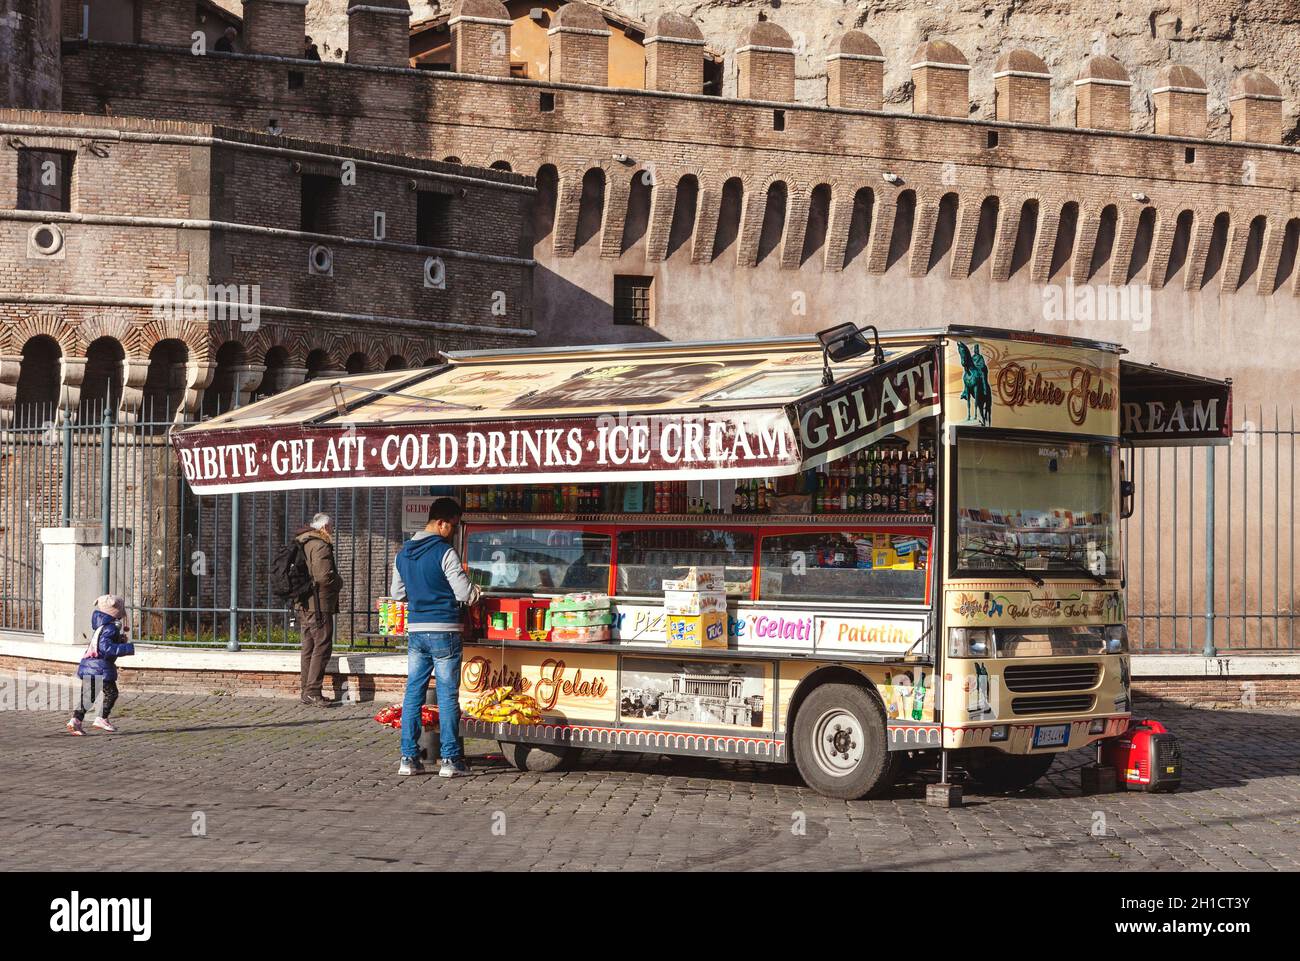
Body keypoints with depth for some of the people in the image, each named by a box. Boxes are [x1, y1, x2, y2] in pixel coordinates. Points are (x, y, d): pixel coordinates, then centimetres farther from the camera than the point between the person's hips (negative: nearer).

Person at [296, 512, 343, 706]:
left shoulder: (301, 544, 17)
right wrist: (339, 582, -3)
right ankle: (313, 691, -12)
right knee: (322, 647, -8)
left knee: (309, 648, 13)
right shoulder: (320, 546, -13)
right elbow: (324, 576, -22)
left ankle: (307, 691, 16)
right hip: (319, 605, -10)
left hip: (304, 605, 10)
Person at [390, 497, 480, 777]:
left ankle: (409, 757, 7)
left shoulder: (403, 554, 10)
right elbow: (466, 594, -12)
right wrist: (478, 591, 8)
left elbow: (396, 592, 20)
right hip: (444, 631, -6)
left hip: (415, 630, 6)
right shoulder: (445, 552, -12)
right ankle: (450, 759, 1)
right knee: (447, 696, -1)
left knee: (413, 693, 9)